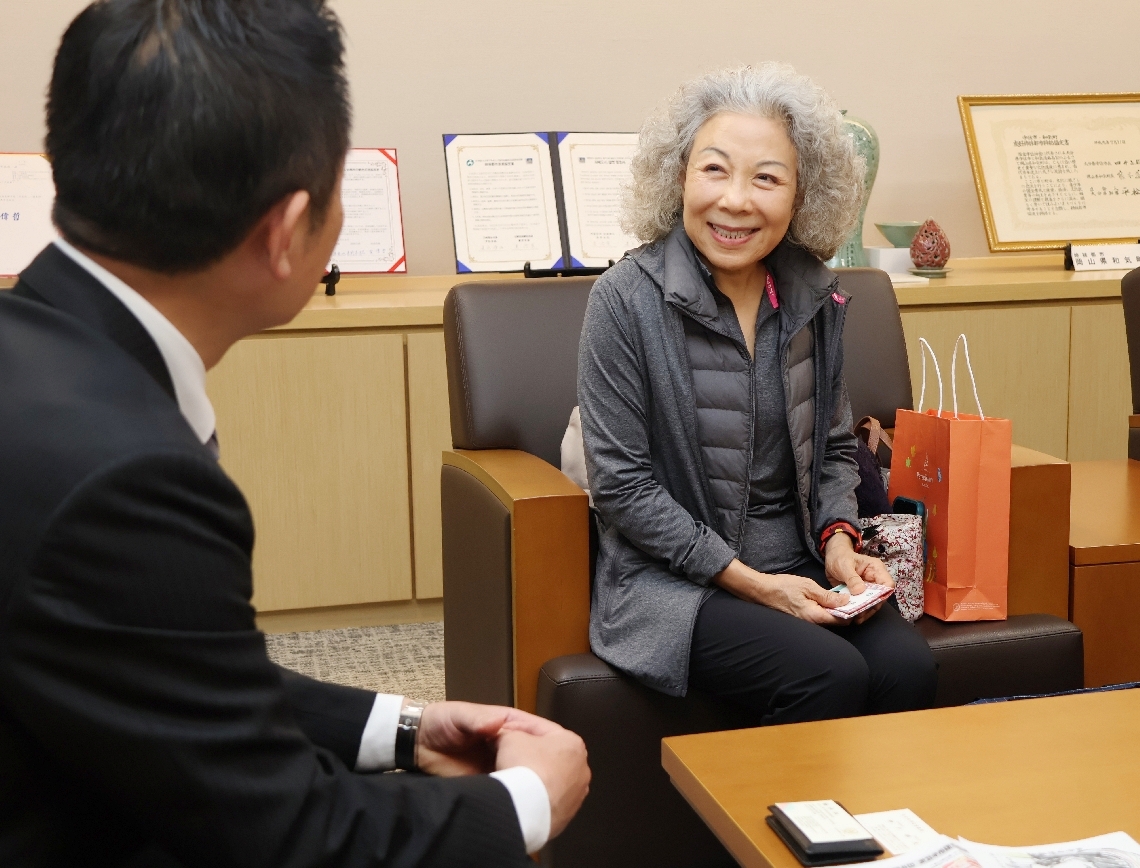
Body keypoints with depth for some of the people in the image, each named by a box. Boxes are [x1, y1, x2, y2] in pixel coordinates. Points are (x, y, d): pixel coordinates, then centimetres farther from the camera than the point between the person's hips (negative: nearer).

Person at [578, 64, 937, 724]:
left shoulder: (815, 296, 5)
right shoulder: (627, 300, -11)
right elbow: (623, 485, -11)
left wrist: (838, 540, -2)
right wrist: (751, 582, -14)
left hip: (801, 572, 5)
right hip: (673, 582, -4)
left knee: (907, 668, -21)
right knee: (831, 676, -26)